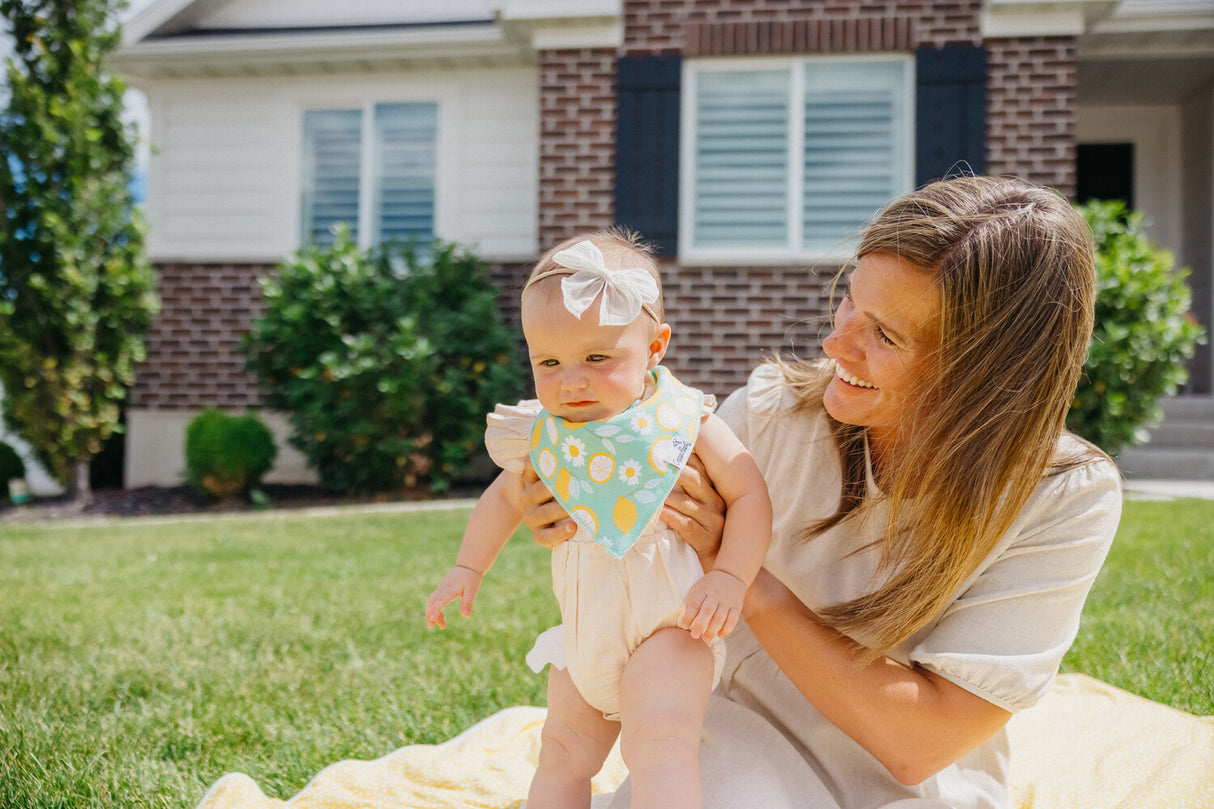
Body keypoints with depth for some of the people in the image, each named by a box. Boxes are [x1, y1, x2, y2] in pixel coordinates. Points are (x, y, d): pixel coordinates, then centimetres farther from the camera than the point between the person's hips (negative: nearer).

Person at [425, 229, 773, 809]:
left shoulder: (686, 422, -14)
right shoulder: (546, 436, -1)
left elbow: (749, 495, -10)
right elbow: (505, 497, 16)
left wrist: (730, 577, -21)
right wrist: (467, 568, 13)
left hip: (672, 617, -5)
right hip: (586, 628, 6)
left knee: (659, 736, -27)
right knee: (563, 754, 17)